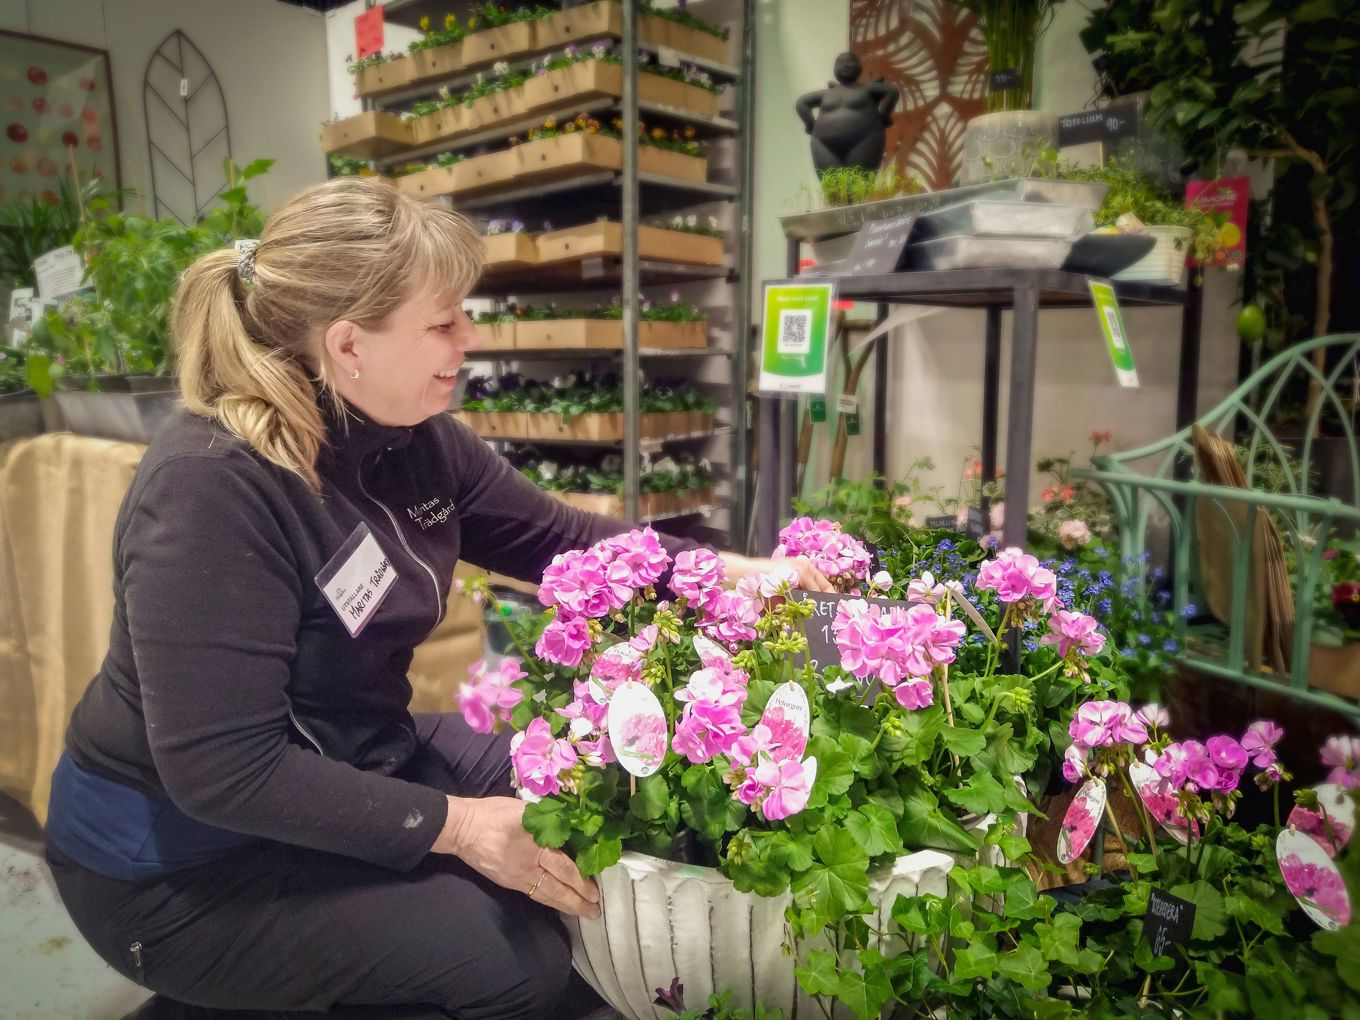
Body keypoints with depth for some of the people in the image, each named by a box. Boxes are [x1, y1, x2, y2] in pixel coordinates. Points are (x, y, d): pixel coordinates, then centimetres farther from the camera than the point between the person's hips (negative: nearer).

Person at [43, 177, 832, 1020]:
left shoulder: (410, 438, -7)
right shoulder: (213, 487, -30)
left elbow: (554, 536, 3)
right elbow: (224, 771, -29)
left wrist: (742, 572, -5)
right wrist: (456, 826, -27)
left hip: (353, 767, 8)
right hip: (184, 858, -7)